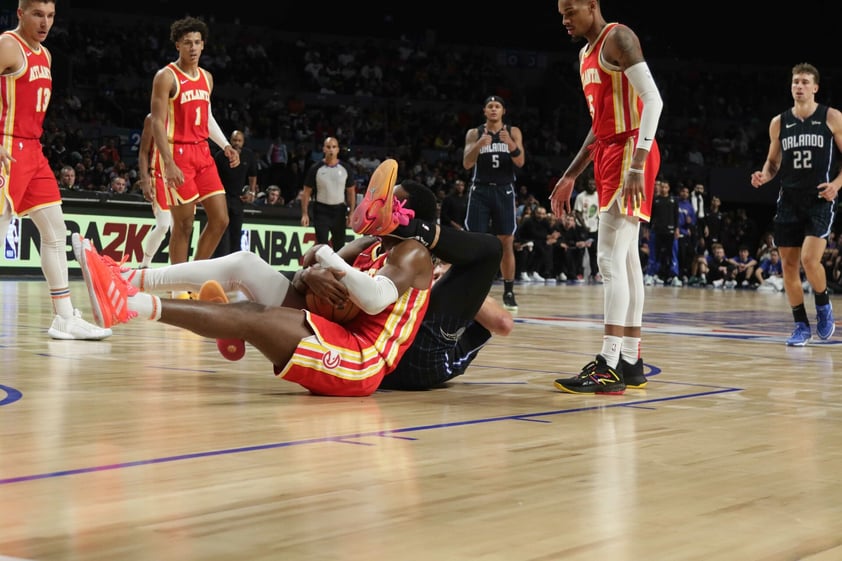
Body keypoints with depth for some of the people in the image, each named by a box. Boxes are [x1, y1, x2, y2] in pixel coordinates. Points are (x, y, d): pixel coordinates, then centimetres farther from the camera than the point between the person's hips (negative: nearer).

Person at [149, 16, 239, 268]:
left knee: (220, 219, 4)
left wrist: (226, 146, 11)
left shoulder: (206, 78, 13)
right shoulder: (166, 76, -9)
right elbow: (157, 123, -14)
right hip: (178, 153, -7)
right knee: (183, 224, -4)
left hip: (203, 153, 7)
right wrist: (169, 164, -23)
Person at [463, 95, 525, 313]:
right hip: (480, 191, 0)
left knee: (506, 242, -1)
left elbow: (520, 162, -6)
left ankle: (509, 292, 6)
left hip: (504, 191, 0)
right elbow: (467, 164, -6)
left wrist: (510, 144, -25)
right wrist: (479, 144, -24)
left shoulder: (513, 132, 4)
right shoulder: (474, 133, 4)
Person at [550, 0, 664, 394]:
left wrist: (637, 164, -28)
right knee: (626, 261, 9)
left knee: (611, 261, -15)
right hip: (609, 155, 10)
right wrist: (569, 178, 22)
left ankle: (608, 367, -18)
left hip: (629, 153, -10)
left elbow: (653, 99, -20)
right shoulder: (587, 55, 20)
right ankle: (630, 363, 11)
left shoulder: (617, 38, -9)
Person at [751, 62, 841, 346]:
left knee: (809, 259, -18)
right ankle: (802, 326, 14)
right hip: (789, 200, 4)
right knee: (789, 265, 2)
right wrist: (764, 176, -4)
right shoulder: (779, 123, 8)